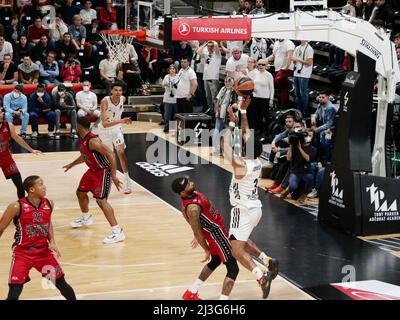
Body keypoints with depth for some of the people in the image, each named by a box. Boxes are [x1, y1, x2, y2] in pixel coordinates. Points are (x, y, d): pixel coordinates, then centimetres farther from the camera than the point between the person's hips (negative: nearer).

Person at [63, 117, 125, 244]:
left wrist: (114, 175, -33)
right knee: (80, 192, 23)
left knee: (101, 200, -20)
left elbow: (110, 154, -30)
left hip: (103, 171, -10)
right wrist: (71, 165, 34)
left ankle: (117, 232, -21)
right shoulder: (82, 139, 4)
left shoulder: (93, 140, -27)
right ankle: (86, 218, 49)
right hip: (93, 170, 10)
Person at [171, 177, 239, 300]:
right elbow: (197, 232, -23)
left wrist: (197, 238, 24)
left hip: (217, 230, 10)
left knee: (215, 261, 29)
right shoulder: (192, 208, -32)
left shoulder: (192, 194, -3)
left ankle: (191, 293, 36)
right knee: (233, 269, -7)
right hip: (216, 235, -10)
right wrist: (207, 250, -11)